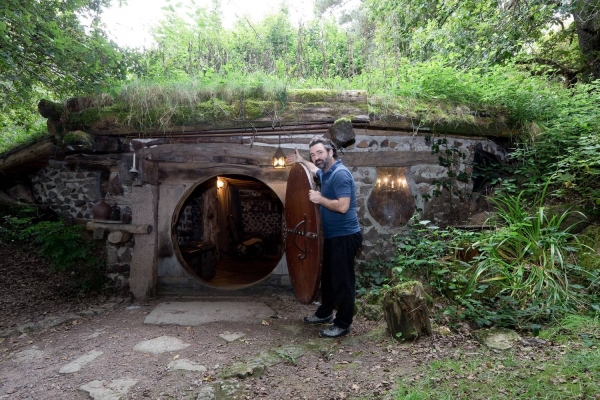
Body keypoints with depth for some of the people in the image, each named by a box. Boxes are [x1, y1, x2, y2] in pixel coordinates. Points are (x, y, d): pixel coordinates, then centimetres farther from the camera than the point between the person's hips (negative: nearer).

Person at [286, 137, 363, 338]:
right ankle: (325, 313, 37)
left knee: (342, 280, 0)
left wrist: (319, 199, -20)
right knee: (328, 276, 20)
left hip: (345, 236, -10)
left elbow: (343, 206, -29)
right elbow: (316, 170, 37)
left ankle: (343, 324, 13)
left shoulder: (340, 173, -20)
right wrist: (301, 161, 33)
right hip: (333, 235, 10)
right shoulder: (326, 172, 10)